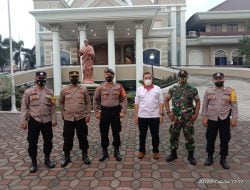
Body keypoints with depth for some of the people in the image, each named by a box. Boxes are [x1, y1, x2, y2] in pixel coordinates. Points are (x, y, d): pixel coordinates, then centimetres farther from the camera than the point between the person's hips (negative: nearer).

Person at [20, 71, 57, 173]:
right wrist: (23, 121, -7)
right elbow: (24, 107, -3)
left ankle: (47, 160, 30)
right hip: (33, 121, -2)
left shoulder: (50, 92, 4)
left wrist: (54, 120, 2)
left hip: (47, 121, 2)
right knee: (32, 142, 7)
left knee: (48, 141, 11)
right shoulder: (28, 92, -3)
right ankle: (33, 162, 25)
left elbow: (53, 107, 5)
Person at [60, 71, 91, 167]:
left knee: (83, 137, 9)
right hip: (68, 118, 1)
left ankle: (85, 155, 26)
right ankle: (66, 157, 27)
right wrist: (63, 113, 8)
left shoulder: (84, 89, 1)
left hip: (81, 118, 0)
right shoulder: (64, 90, 2)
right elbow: (61, 102, 13)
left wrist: (88, 114, -3)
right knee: (67, 138, 9)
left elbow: (88, 102, 4)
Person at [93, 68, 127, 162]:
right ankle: (104, 152, 24)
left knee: (116, 132, 8)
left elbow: (124, 99, 1)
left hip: (116, 112, 0)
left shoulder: (119, 86, 1)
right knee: (104, 133, 8)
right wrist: (97, 112, 0)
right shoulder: (100, 87, 2)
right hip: (104, 112, 1)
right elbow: (96, 100, 6)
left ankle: (117, 151, 24)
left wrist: (123, 111, -6)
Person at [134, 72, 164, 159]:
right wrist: (136, 115, 1)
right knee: (142, 134, 10)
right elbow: (136, 103, 5)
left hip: (154, 116, -1)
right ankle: (141, 151, 25)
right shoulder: (139, 89, 4)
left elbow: (161, 102, 1)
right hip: (142, 116, 1)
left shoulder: (157, 89, 2)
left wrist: (161, 114, -6)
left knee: (155, 135, 9)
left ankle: (155, 151, 25)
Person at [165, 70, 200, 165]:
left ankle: (191, 155, 23)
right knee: (174, 136, 9)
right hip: (176, 117, 1)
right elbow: (166, 100, 8)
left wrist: (196, 114, -5)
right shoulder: (173, 89, 2)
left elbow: (198, 101, 5)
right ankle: (173, 154, 26)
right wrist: (169, 112, -1)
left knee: (189, 137, 6)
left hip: (188, 118, -1)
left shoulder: (192, 89, 0)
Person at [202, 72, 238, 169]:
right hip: (212, 119, 0)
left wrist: (234, 118, -5)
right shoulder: (208, 91, 0)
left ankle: (223, 159, 26)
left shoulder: (230, 91, 0)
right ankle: (210, 157, 27)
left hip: (225, 119, 0)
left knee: (225, 140, 8)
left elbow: (234, 105, 0)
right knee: (210, 139, 10)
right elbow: (205, 105, 2)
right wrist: (204, 117, -2)